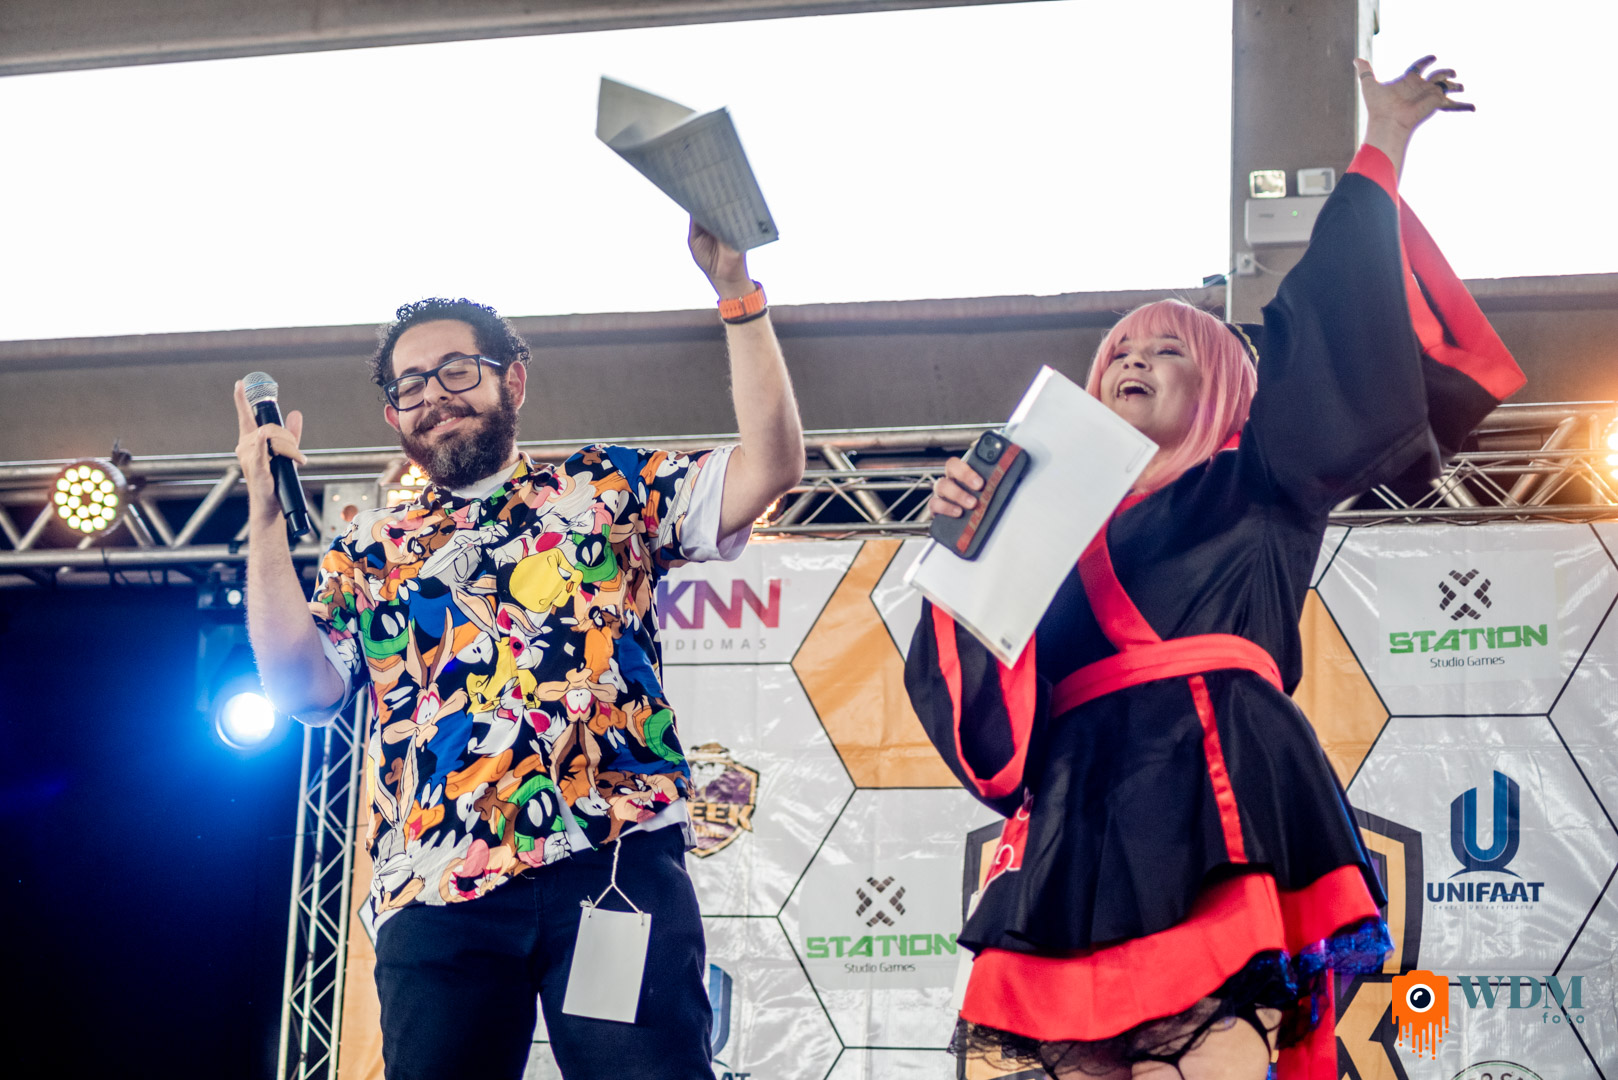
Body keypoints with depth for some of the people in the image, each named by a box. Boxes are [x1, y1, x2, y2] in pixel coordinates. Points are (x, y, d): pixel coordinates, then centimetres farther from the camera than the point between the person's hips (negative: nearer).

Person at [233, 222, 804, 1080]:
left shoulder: (605, 487, 20)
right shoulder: (368, 552, 24)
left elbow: (771, 465, 9)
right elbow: (299, 688, 10)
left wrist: (737, 294, 3)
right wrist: (266, 514, 8)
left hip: (615, 857, -2)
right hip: (435, 895, 2)